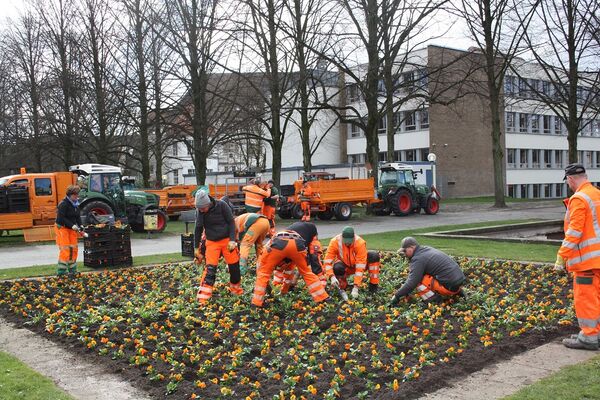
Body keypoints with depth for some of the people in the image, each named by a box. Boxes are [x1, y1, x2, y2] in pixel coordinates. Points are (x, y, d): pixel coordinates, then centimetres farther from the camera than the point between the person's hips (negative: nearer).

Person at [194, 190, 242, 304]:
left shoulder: (222, 205, -16)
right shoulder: (199, 211, -7)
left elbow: (231, 222, -9)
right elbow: (198, 229, 5)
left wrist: (232, 240, -15)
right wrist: (196, 247, 9)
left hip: (227, 240, -1)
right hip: (212, 242, 1)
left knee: (234, 266, 6)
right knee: (210, 268, -10)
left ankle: (236, 288, 30)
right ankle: (203, 297, -7)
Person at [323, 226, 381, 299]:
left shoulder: (360, 243, -32)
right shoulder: (335, 242, -27)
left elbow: (360, 267, -34)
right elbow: (327, 261, -26)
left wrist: (356, 287, -38)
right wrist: (332, 276, -42)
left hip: (358, 264, 0)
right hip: (345, 267, 0)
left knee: (374, 255, -27)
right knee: (337, 268, -36)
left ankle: (373, 285, -15)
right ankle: (343, 285, -4)